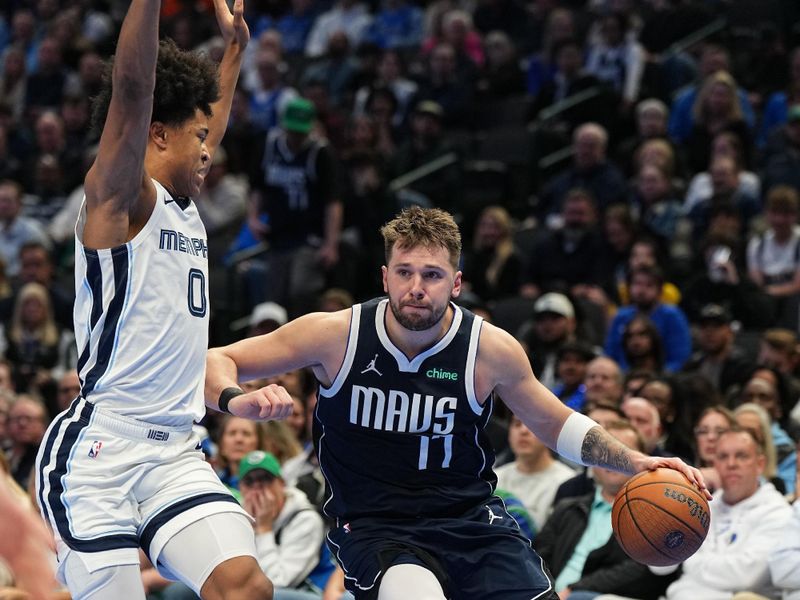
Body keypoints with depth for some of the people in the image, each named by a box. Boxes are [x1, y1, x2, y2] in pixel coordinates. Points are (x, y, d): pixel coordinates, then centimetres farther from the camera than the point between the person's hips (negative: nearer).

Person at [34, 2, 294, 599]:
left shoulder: (185, 209, 18)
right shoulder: (120, 196, -5)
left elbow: (214, 119, 38)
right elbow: (132, 91, -22)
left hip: (175, 453, 7)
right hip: (96, 453, -7)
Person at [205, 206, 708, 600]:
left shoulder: (493, 350, -6)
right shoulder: (337, 335, -11)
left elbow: (556, 425, 12)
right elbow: (218, 362, -3)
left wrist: (634, 461, -2)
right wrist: (237, 400, -27)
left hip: (471, 518, 3)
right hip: (375, 527, -3)